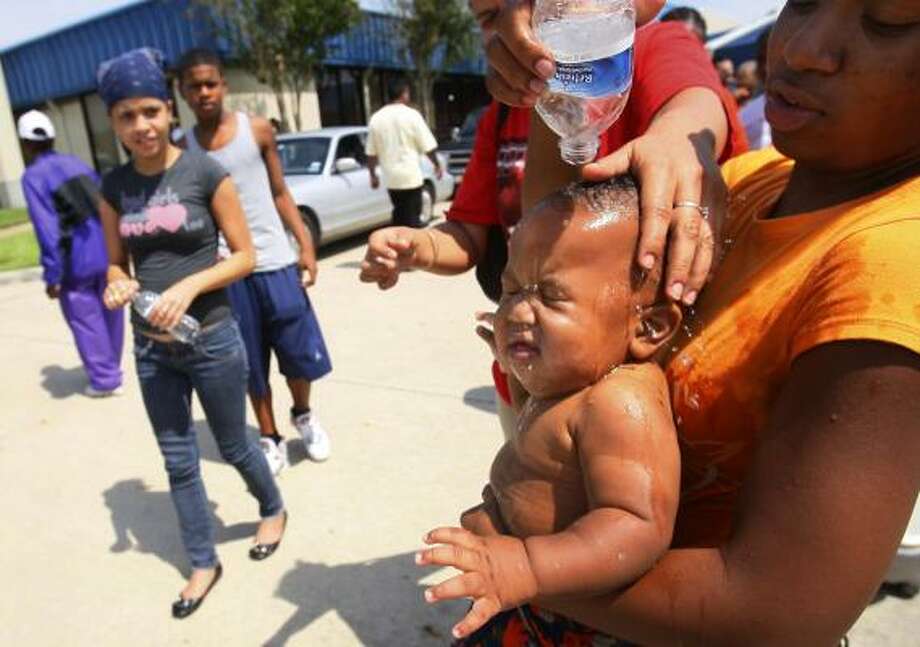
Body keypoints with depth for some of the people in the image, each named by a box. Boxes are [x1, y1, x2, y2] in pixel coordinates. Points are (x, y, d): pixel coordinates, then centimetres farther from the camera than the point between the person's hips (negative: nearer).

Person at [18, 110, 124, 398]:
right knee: (110, 313, 17)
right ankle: (111, 369, 34)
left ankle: (105, 379, 13)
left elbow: (47, 229, -15)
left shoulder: (33, 176, -8)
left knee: (85, 320, 7)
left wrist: (52, 275, -11)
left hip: (77, 260, -6)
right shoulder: (76, 162, 10)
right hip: (107, 250, 6)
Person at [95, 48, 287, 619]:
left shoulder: (206, 172, -11)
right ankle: (205, 563, 32)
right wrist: (117, 286, -12)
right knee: (179, 461, 13)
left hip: (211, 338, -4)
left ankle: (274, 511, 44)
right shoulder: (114, 187, 2)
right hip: (150, 346, 4)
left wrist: (190, 285, -23)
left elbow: (245, 256, -8)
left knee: (234, 446, 14)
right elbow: (117, 264, 10)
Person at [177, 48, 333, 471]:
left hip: (276, 262, 0)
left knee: (300, 351, 6)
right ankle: (270, 439, 27)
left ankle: (304, 416, 35)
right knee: (251, 363, 9)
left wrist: (306, 246, -2)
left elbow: (280, 194, 5)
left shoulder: (257, 130, 1)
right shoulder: (182, 148, 3)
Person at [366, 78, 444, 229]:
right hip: (410, 176, -4)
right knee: (412, 217, 1)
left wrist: (373, 174, 15)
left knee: (399, 215, 17)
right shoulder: (411, 115, -9)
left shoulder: (376, 118, 3)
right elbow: (428, 146, -7)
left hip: (391, 178, 5)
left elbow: (371, 152, 5)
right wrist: (437, 165, 8)